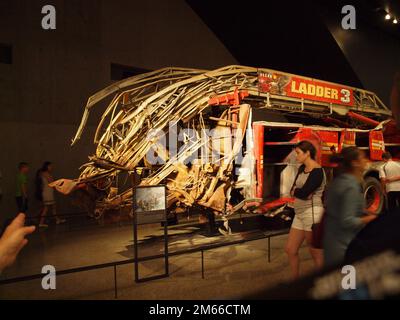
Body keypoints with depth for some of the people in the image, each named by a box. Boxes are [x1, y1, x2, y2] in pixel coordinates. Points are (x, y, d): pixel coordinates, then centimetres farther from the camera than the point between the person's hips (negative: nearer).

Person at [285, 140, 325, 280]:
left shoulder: (317, 171, -14)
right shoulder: (302, 168, 12)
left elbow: (303, 193, -23)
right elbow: (293, 190, 6)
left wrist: (296, 191, -2)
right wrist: (301, 192, -15)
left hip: (312, 213, -9)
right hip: (300, 213, 9)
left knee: (316, 253, 4)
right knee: (290, 249, 13)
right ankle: (295, 279, 29)